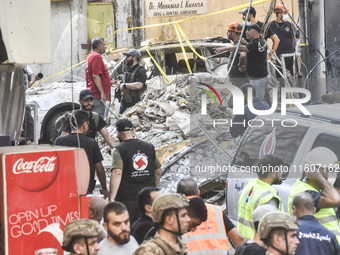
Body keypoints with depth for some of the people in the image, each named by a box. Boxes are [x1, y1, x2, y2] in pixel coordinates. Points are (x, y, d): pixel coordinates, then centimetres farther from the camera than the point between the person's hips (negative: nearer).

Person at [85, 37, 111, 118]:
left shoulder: (90, 56, 21)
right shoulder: (97, 57, -11)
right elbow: (96, 76, -19)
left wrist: (109, 82, 29)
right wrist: (102, 93, -20)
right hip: (97, 96, -10)